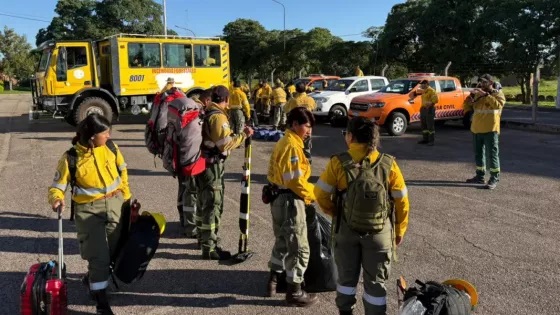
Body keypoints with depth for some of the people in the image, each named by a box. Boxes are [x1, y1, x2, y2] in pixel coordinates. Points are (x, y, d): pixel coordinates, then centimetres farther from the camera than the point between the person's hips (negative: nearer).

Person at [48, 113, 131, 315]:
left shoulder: (111, 148, -3)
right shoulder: (70, 159, -15)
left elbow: (122, 170, 14)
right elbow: (57, 186, -7)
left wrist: (125, 196, 16)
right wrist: (56, 198, -29)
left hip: (115, 204, 5)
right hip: (88, 210, -5)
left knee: (116, 251, 16)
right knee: (99, 256, -11)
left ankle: (93, 277, 45)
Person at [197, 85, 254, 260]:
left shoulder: (207, 113, 13)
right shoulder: (218, 116, -16)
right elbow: (225, 143, -21)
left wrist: (236, 134, 20)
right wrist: (243, 135, -13)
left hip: (203, 163, 10)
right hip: (212, 165, -10)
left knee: (206, 203, 20)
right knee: (213, 206, -5)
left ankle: (205, 238, 34)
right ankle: (209, 248, 0)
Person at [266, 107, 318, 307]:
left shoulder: (283, 142, 13)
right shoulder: (292, 146, -18)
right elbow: (296, 180, -22)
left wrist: (307, 193, 8)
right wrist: (313, 195, -7)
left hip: (279, 198, 10)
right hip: (290, 201, -10)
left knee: (283, 241, 23)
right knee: (299, 248, 1)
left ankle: (273, 280, 35)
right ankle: (294, 293, 12)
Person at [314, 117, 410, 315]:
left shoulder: (338, 163, -12)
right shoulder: (388, 164, -9)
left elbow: (321, 194, -8)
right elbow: (401, 201, -5)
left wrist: (334, 213, 9)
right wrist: (399, 230, 7)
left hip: (346, 229, 1)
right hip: (379, 231, 0)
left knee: (347, 275, 19)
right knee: (376, 280, 14)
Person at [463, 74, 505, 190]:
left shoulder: (497, 93, 0)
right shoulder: (477, 94, 15)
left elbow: (498, 104, -20)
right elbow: (467, 107, 13)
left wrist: (486, 95, -22)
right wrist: (471, 96, -4)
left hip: (490, 130, -6)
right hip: (476, 129, 6)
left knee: (492, 154, -6)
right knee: (478, 154, 13)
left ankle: (494, 179, -2)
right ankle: (480, 176, 24)